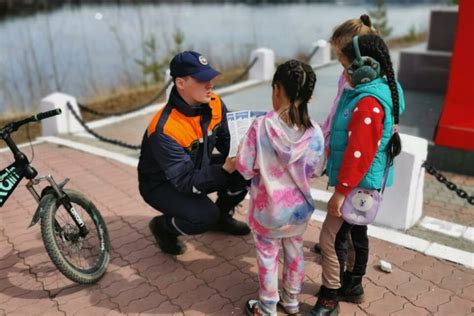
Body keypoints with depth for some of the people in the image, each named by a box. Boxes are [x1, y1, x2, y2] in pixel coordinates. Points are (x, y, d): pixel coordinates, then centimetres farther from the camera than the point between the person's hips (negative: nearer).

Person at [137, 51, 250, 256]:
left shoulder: (214, 104, -15)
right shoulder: (164, 130, -34)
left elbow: (226, 141, -1)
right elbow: (186, 182, -32)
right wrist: (226, 168, -43)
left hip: (198, 168, 7)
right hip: (162, 185, -6)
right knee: (206, 216, -30)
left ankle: (222, 216, 15)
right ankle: (163, 227, 4)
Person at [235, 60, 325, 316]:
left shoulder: (261, 126, -24)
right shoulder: (314, 132, -14)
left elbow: (244, 168, -17)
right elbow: (315, 170, -2)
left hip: (268, 208, -3)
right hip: (299, 207, 3)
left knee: (268, 256, 16)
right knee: (295, 252, 23)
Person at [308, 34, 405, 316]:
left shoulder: (369, 103, -26)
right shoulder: (381, 90, 7)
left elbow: (359, 154, -26)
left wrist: (341, 191, -20)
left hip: (357, 184, -10)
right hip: (362, 181, 11)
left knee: (331, 237, -2)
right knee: (356, 232, 21)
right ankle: (352, 286, 38)